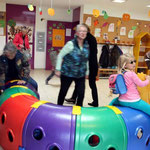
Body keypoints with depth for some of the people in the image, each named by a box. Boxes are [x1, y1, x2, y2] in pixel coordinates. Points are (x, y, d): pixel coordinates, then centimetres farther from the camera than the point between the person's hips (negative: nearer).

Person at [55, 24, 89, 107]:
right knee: (63, 91, 11)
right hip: (68, 73, -4)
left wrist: (86, 71, 14)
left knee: (81, 93, 1)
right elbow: (60, 56, -8)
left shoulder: (86, 45, 2)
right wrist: (58, 69, -10)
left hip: (81, 74, 4)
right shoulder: (71, 44, -14)